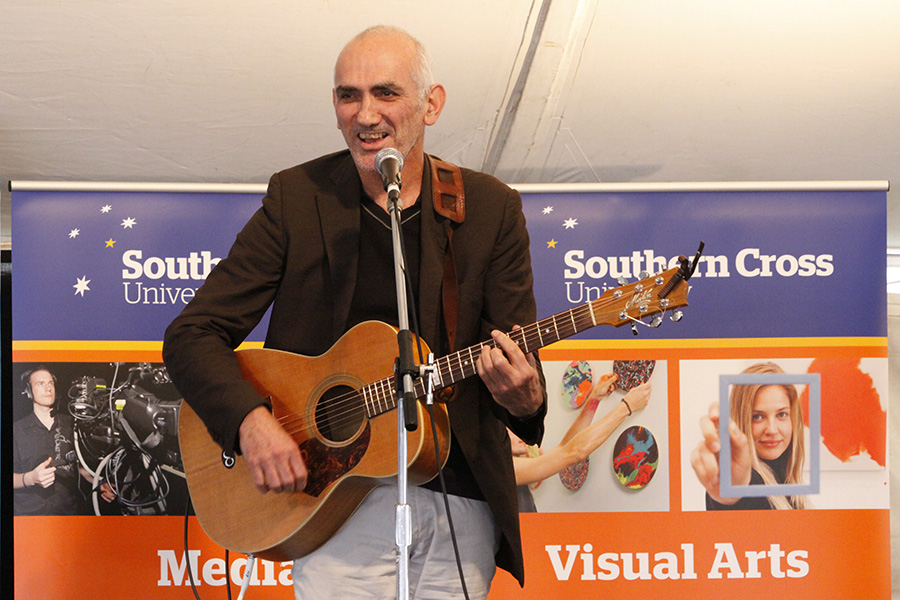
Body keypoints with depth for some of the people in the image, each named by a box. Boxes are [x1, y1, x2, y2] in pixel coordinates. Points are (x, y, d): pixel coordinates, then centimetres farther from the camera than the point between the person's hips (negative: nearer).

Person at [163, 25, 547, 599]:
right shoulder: (298, 197, -1)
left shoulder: (491, 208, 0)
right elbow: (192, 336, -2)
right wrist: (250, 419, -20)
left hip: (462, 502, 2)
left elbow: (521, 360, -1)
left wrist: (523, 399, -25)